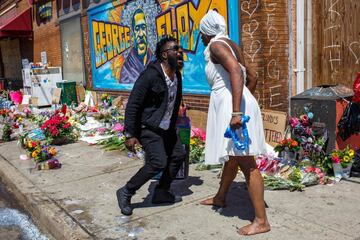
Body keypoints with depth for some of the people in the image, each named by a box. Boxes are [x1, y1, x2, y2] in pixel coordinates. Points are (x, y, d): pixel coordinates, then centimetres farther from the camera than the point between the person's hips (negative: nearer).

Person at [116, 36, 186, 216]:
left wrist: (173, 126, 21)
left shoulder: (177, 75, 3)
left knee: (178, 155, 10)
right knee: (158, 162, -18)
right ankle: (126, 193, 0)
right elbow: (132, 105, -20)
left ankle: (161, 193, 24)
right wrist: (130, 135, -22)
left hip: (166, 128, 9)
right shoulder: (150, 75, -22)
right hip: (148, 128, -9)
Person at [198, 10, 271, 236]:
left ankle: (261, 221, -4)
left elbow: (236, 71, -26)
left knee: (245, 161, -9)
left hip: (231, 106, -10)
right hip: (231, 106, 10)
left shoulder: (216, 45, -9)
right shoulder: (232, 46, 18)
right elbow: (252, 78, 21)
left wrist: (236, 112, -32)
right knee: (232, 156, 23)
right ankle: (220, 197, 43)